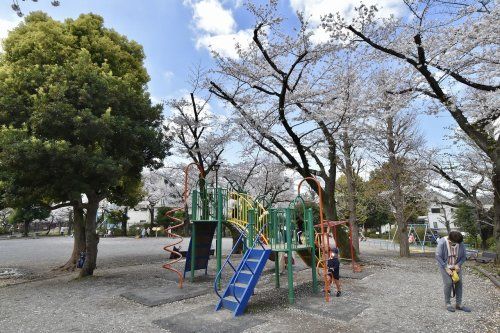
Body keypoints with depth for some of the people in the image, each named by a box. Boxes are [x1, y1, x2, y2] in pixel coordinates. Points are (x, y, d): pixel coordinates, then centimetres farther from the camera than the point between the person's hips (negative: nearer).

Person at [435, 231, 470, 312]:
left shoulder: (461, 244, -12)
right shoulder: (442, 243, -24)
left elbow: (463, 256, -1)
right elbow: (438, 257, -20)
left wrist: (458, 265, -16)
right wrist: (446, 268, -21)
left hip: (456, 266, 4)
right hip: (444, 266, -4)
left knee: (459, 283, -3)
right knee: (448, 283, -12)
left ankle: (458, 304, 9)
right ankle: (447, 304, 1)